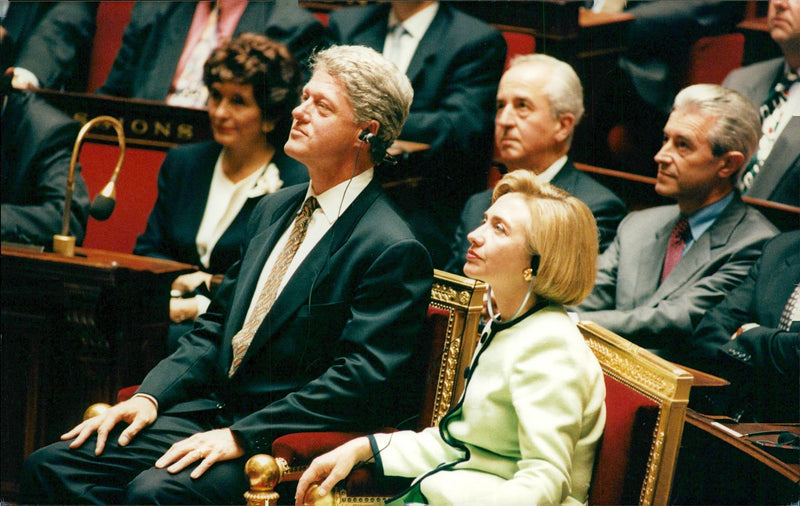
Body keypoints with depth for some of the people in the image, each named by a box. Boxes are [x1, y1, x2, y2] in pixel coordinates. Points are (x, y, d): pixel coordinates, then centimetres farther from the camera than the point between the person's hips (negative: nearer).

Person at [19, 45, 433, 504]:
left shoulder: (394, 250, -11)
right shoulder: (275, 208, 16)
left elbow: (361, 379, -18)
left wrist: (242, 435, -22)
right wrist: (149, 397, 3)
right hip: (213, 412, 8)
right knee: (49, 466, -9)